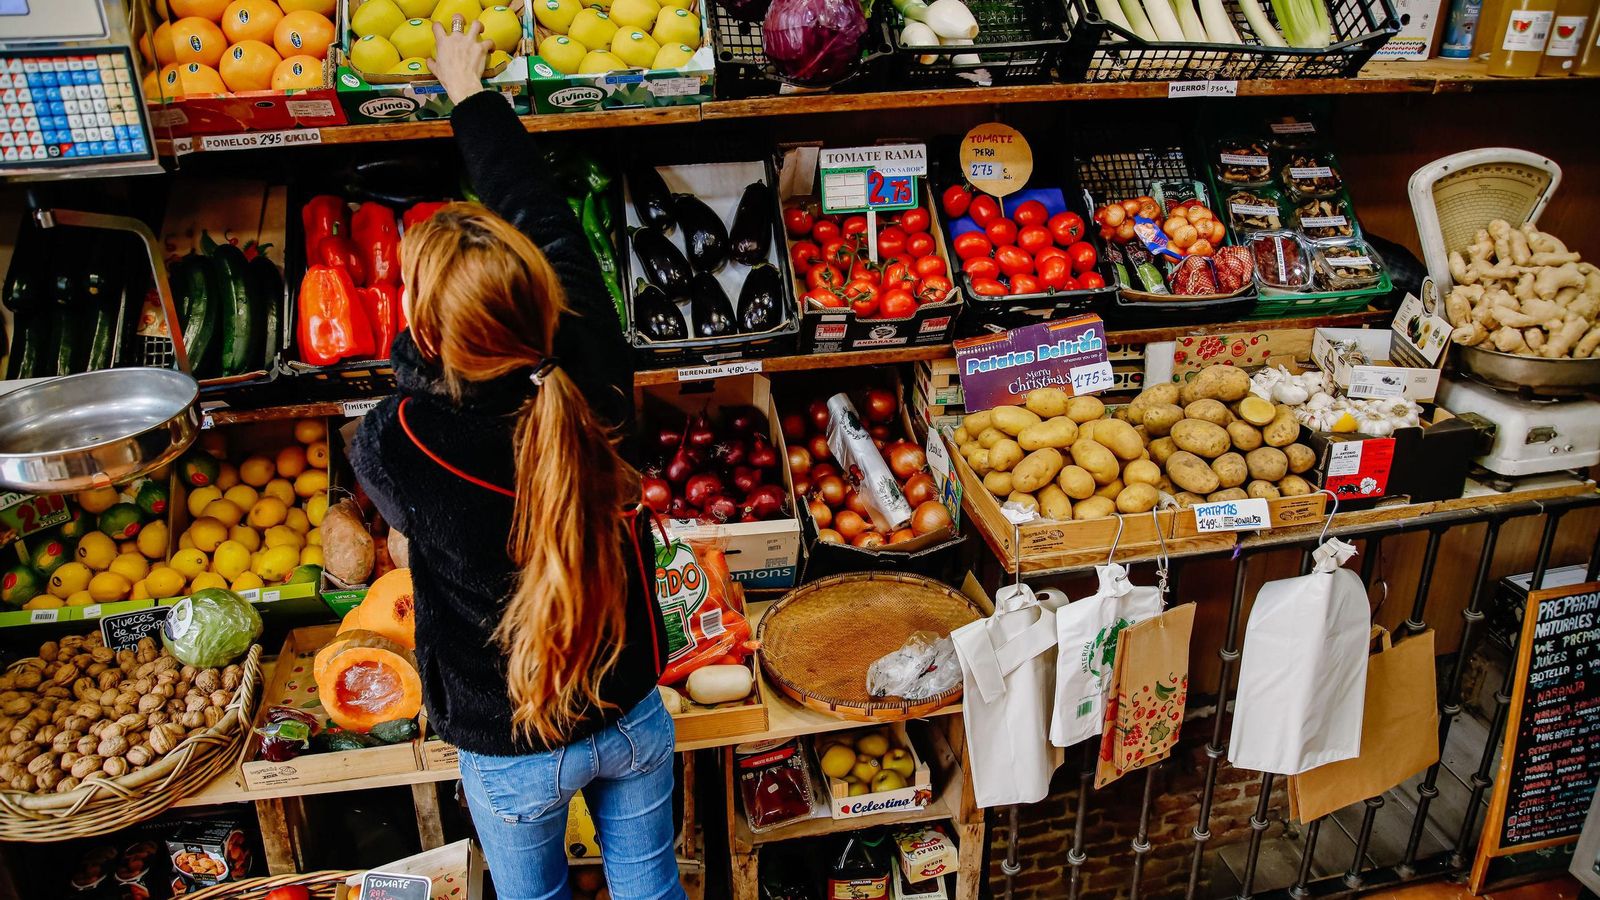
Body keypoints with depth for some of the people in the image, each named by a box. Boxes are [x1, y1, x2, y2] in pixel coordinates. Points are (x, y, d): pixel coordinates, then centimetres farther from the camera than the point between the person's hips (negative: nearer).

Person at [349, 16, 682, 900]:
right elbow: (542, 214, -6)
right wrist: (470, 91, 8)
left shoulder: (393, 448, -30)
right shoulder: (594, 378, -23)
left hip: (510, 757, -2)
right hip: (632, 722, 3)